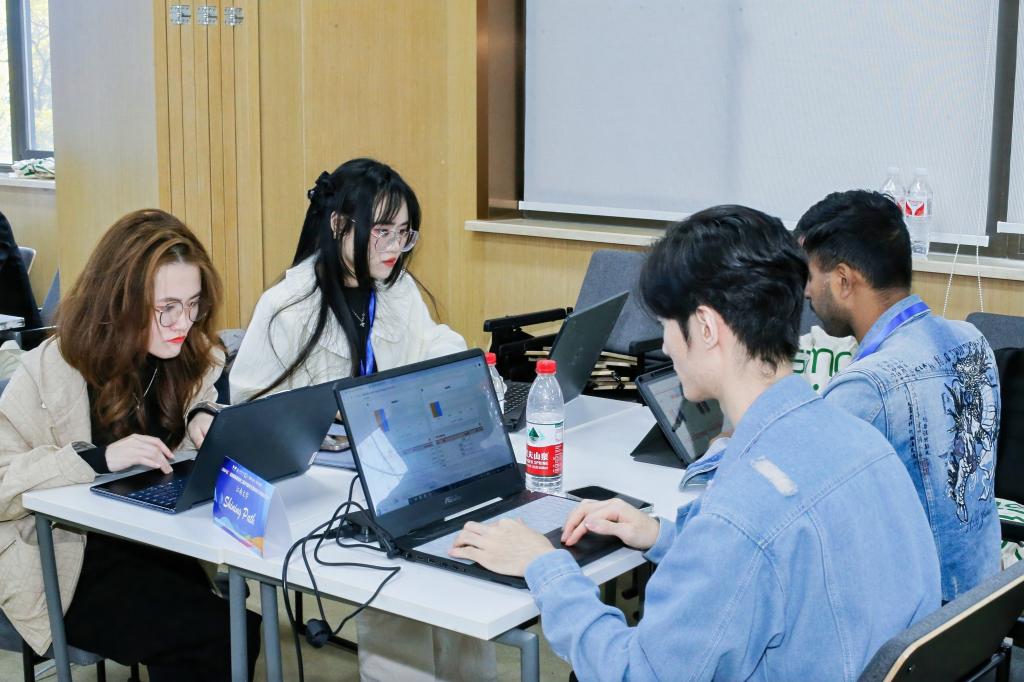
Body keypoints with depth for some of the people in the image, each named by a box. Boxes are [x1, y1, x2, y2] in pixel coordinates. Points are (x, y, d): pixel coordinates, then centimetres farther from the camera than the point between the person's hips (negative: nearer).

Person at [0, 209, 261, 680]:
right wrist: (97, 458, -30)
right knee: (229, 635, -23)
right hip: (66, 565, -5)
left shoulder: (194, 357, 1)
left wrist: (203, 430, -6)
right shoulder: (50, 371, -16)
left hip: (156, 546, 6)